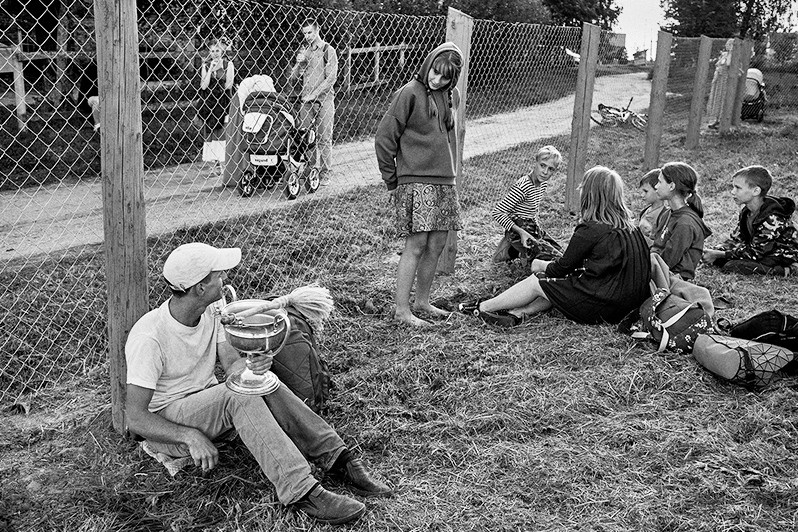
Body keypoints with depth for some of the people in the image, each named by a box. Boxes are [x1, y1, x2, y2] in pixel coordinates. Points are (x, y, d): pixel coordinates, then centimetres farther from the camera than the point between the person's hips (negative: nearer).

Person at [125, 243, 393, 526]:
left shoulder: (212, 311, -4)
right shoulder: (149, 338, -25)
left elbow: (232, 364, -11)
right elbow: (136, 418, -25)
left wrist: (252, 365, -35)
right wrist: (191, 436, -38)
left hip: (208, 403, 7)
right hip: (164, 424, -7)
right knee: (238, 395, -32)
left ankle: (338, 459, -23)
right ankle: (300, 491, -40)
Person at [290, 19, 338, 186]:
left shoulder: (328, 51, 0)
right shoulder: (303, 51, 16)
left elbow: (331, 78, -8)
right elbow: (293, 77, 15)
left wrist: (314, 94, -12)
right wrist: (299, 63, -4)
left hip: (324, 99, -4)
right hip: (306, 100, 4)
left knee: (324, 138, -3)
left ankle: (325, 174, 2)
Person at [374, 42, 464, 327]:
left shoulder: (452, 96, 12)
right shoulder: (410, 93, -9)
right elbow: (384, 138, -8)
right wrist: (392, 182, -5)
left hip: (445, 182, 7)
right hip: (416, 181, -7)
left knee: (436, 245, 9)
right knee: (416, 245, -8)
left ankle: (422, 301, 23)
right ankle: (402, 310, -2)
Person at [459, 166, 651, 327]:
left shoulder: (590, 230, -16)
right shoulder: (628, 224, 10)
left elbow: (563, 267, -5)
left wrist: (540, 265, 15)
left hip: (605, 305, -8)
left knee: (536, 282, 4)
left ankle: (483, 307, 16)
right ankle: (517, 313, 7)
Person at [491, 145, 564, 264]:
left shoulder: (543, 183, 2)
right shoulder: (522, 187, -25)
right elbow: (496, 213, -26)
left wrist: (538, 225, 8)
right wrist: (521, 232, -26)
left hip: (533, 229, 9)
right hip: (519, 232, -9)